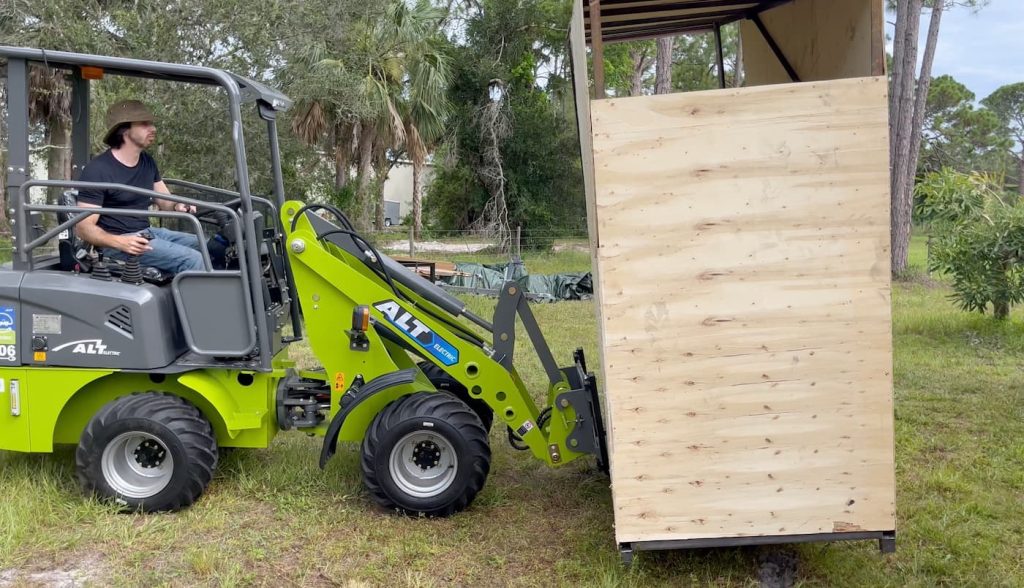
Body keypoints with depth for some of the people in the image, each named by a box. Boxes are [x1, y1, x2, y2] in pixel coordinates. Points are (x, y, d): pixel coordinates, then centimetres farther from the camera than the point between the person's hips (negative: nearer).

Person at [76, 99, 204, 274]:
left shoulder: (148, 162, 9)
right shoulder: (98, 170, -14)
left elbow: (166, 202, 15)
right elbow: (84, 227, -14)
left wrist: (178, 206, -11)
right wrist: (119, 242, -32)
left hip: (148, 232, 8)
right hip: (118, 241, -8)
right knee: (192, 260, -25)